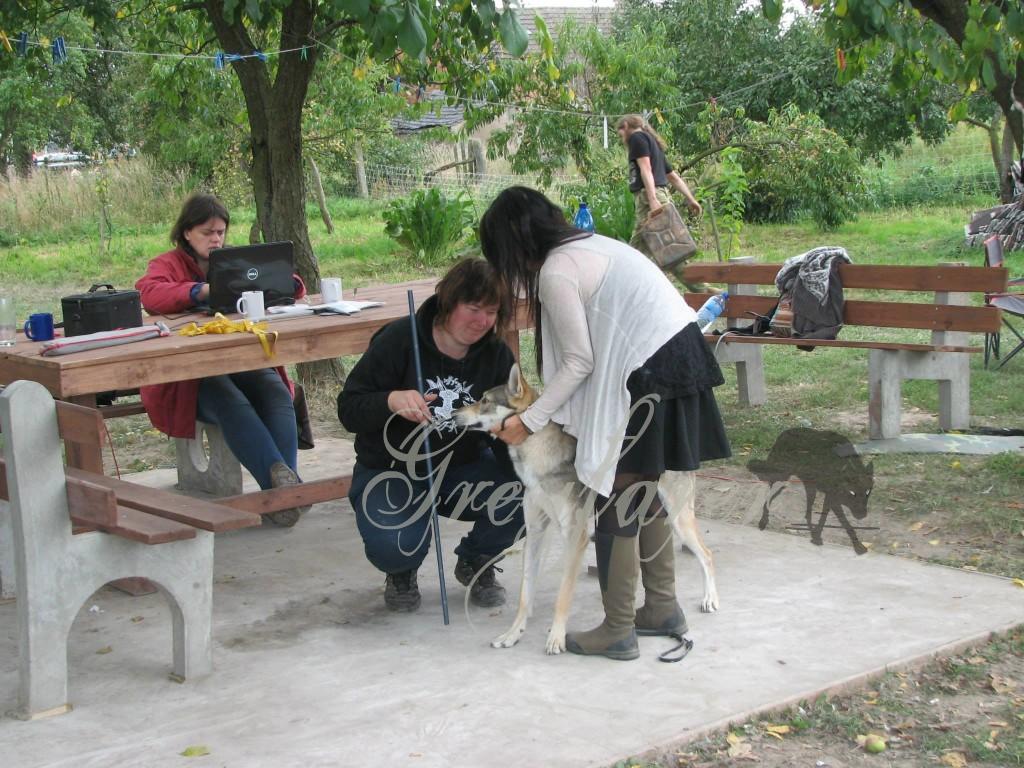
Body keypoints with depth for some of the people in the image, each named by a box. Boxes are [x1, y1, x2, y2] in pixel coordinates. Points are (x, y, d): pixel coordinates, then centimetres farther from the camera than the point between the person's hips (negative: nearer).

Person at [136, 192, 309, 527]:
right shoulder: (166, 265, 8)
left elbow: (291, 287, 20)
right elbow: (150, 294, -17)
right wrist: (201, 291, -33)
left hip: (243, 360, 4)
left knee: (277, 394, -30)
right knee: (230, 403, -36)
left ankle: (285, 485, -41)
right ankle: (278, 478, -48)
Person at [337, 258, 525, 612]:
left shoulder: (496, 355, -5)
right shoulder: (399, 340, -15)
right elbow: (349, 410, -14)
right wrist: (390, 400, -36)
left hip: (462, 468, 4)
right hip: (392, 472, -3)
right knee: (393, 549, -33)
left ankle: (475, 562, 8)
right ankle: (401, 573, 10)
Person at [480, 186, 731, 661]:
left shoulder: (555, 273, -11)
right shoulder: (589, 244, 17)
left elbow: (579, 363, -9)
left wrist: (529, 421, -1)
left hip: (651, 372, -10)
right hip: (682, 351, 10)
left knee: (616, 502, -2)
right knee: (644, 495, 18)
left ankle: (617, 631, 4)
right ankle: (662, 608, 28)